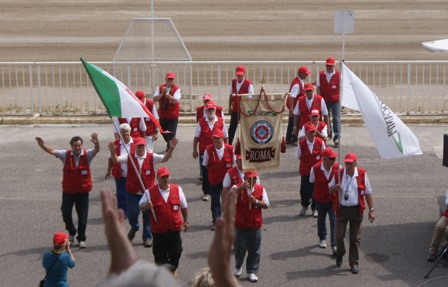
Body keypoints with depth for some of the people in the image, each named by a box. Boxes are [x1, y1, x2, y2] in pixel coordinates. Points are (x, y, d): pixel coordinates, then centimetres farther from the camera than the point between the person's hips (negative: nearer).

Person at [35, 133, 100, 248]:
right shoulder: (66, 155, -5)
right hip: (68, 191, 1)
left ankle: (81, 239, 22)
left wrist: (96, 143, -49)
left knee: (82, 216, 6)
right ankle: (72, 232, 33)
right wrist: (43, 146, -35)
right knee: (66, 214, 5)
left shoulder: (87, 155, -8)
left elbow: (96, 150, -25)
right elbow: (52, 151, -15)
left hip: (83, 191, -1)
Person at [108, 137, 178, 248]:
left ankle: (147, 237, 18)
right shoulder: (129, 157, -2)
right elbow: (116, 160, -11)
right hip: (133, 192, 0)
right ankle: (134, 228, 37)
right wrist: (113, 152, -32)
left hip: (148, 191, 0)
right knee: (132, 213, 4)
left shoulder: (151, 157, -2)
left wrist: (171, 149, -31)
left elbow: (164, 158, -13)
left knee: (148, 215, 5)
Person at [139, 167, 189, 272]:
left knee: (176, 252, 9)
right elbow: (141, 207, 1)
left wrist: (186, 221, 13)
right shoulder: (150, 192, -5)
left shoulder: (177, 189, 1)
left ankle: (172, 270, 31)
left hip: (174, 228, 2)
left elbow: (184, 207, 11)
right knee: (159, 254, 7)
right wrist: (147, 206, -21)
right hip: (158, 230, -2)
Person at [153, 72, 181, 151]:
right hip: (162, 114, 5)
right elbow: (154, 99, -5)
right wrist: (162, 94, -18)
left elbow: (175, 100, -22)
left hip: (172, 115, -5)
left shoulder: (176, 89, -9)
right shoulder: (160, 88, 3)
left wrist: (166, 93, -23)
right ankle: (170, 145, 40)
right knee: (163, 131, 17)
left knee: (171, 133, -5)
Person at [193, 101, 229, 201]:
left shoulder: (221, 122, 2)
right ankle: (206, 193, 11)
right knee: (205, 173, 2)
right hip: (204, 151, 0)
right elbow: (196, 138, 4)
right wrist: (194, 150, 3)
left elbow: (225, 137, 7)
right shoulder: (201, 122, 0)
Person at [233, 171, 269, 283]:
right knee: (240, 248, 5)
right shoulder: (238, 188, -6)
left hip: (256, 225, 2)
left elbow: (266, 205, 0)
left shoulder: (261, 189, 2)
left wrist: (256, 201, -18)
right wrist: (241, 187, -39)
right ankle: (238, 267, 31)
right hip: (240, 225, -2)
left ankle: (251, 272, 16)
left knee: (254, 251, 6)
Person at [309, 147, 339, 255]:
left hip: (333, 200, -1)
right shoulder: (315, 169, -14)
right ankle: (322, 239, 44)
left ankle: (334, 246, -6)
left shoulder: (337, 167, -11)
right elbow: (312, 182, 2)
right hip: (320, 199, 1)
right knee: (321, 220, 20)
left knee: (334, 222, -8)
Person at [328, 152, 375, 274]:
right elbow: (330, 190, 8)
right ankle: (340, 253, 29)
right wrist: (335, 187, -16)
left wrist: (371, 210, 0)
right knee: (338, 235, -2)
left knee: (355, 238, 5)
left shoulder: (362, 174, -2)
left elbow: (368, 193, 3)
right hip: (342, 209, 0)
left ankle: (354, 263, 17)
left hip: (357, 210, 0)